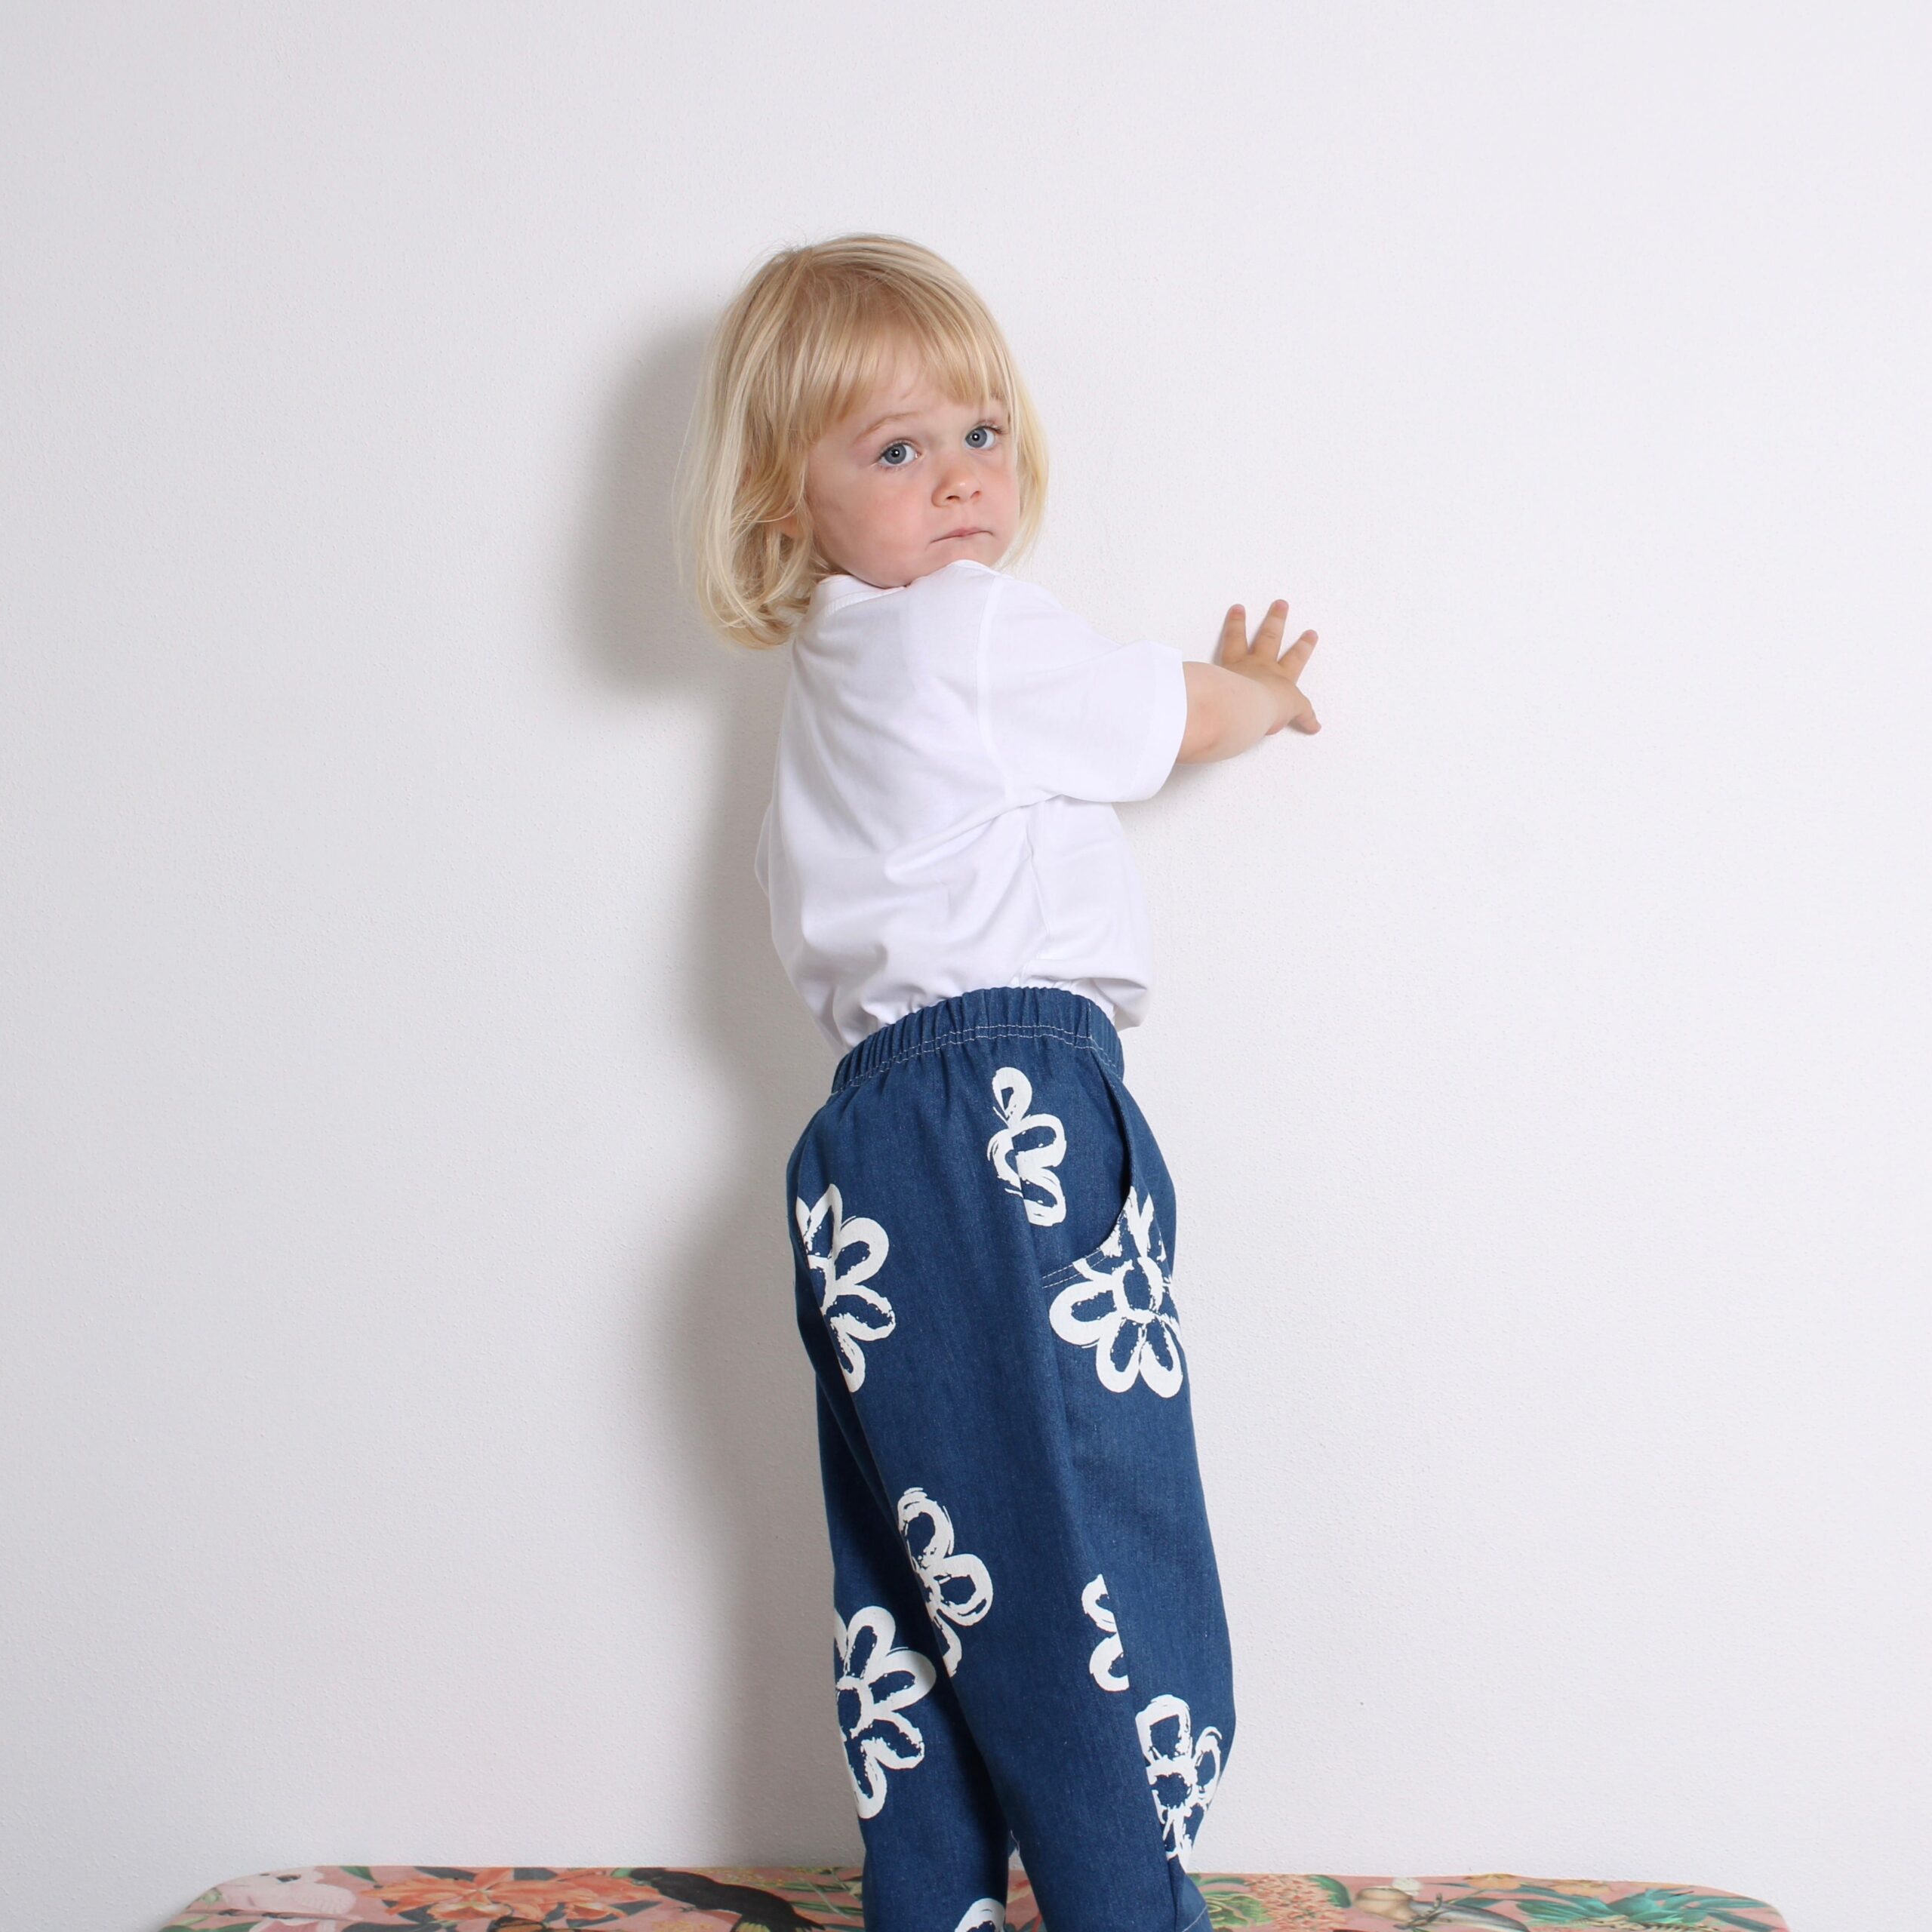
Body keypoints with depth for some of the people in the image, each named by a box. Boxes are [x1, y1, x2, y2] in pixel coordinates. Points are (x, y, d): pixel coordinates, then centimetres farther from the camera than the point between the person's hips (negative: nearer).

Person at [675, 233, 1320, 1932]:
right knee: (1097, 1588, -7)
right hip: (1002, 1137, -10)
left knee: (929, 1592, 13)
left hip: (881, 1154, 10)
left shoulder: (839, 677, 24)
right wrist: (1267, 689, 29)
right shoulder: (975, 632, -5)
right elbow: (1197, 716, 8)